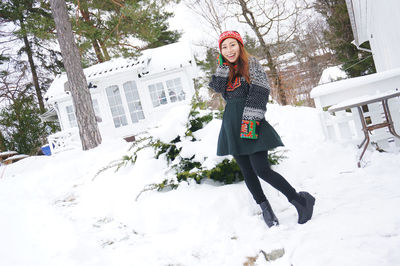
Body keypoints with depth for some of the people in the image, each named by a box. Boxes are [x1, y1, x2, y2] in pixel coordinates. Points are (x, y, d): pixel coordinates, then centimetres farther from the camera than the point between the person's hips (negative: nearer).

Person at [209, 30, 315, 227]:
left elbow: (259, 94, -11)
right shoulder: (224, 69, 17)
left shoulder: (252, 64, -1)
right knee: (246, 171, 8)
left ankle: (300, 200, -1)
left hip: (250, 123, -6)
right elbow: (217, 87, -3)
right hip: (231, 126, 6)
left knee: (261, 169, -14)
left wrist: (250, 120, -20)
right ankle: (265, 208, 21)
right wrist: (223, 65, -4)